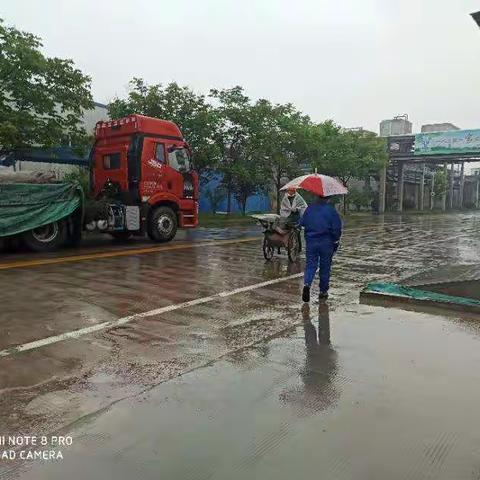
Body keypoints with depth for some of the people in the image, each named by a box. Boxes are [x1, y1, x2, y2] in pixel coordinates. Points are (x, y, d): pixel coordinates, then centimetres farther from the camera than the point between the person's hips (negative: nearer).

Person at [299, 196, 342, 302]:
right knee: (325, 267, 9)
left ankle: (307, 284, -20)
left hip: (311, 242, 2)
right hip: (326, 243, -2)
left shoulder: (309, 208, 3)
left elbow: (302, 223, 9)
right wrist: (336, 242, 2)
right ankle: (323, 291, 15)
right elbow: (336, 228, -8)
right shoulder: (331, 210, -6)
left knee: (310, 265, 5)